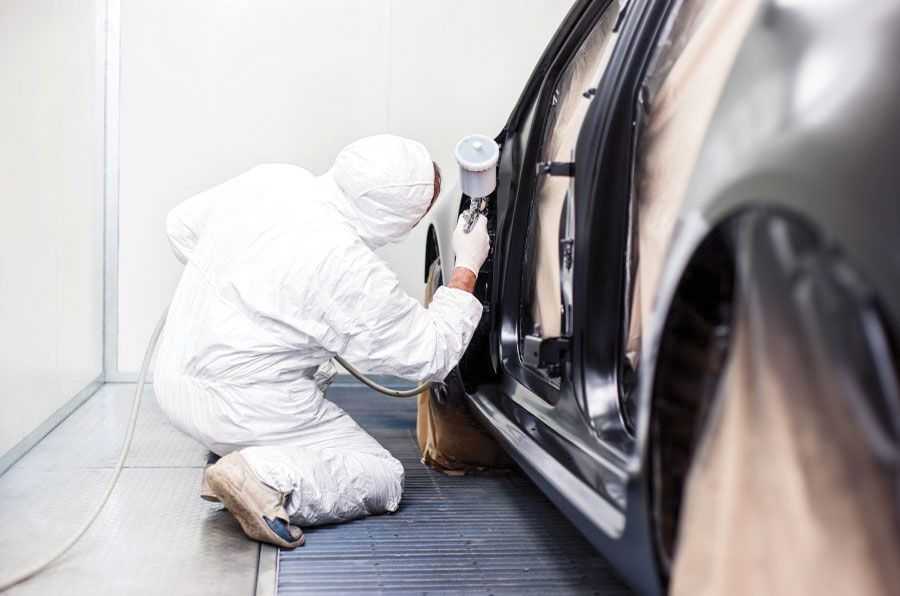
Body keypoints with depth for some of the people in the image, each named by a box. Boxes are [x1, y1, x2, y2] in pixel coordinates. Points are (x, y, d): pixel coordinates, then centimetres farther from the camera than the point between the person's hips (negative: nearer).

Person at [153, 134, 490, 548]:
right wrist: (467, 269, -1)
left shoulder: (269, 179, -4)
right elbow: (433, 355, -12)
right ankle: (268, 478, -16)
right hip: (238, 410, -7)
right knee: (385, 480, 6)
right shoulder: (348, 269, -24)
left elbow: (182, 224, 14)